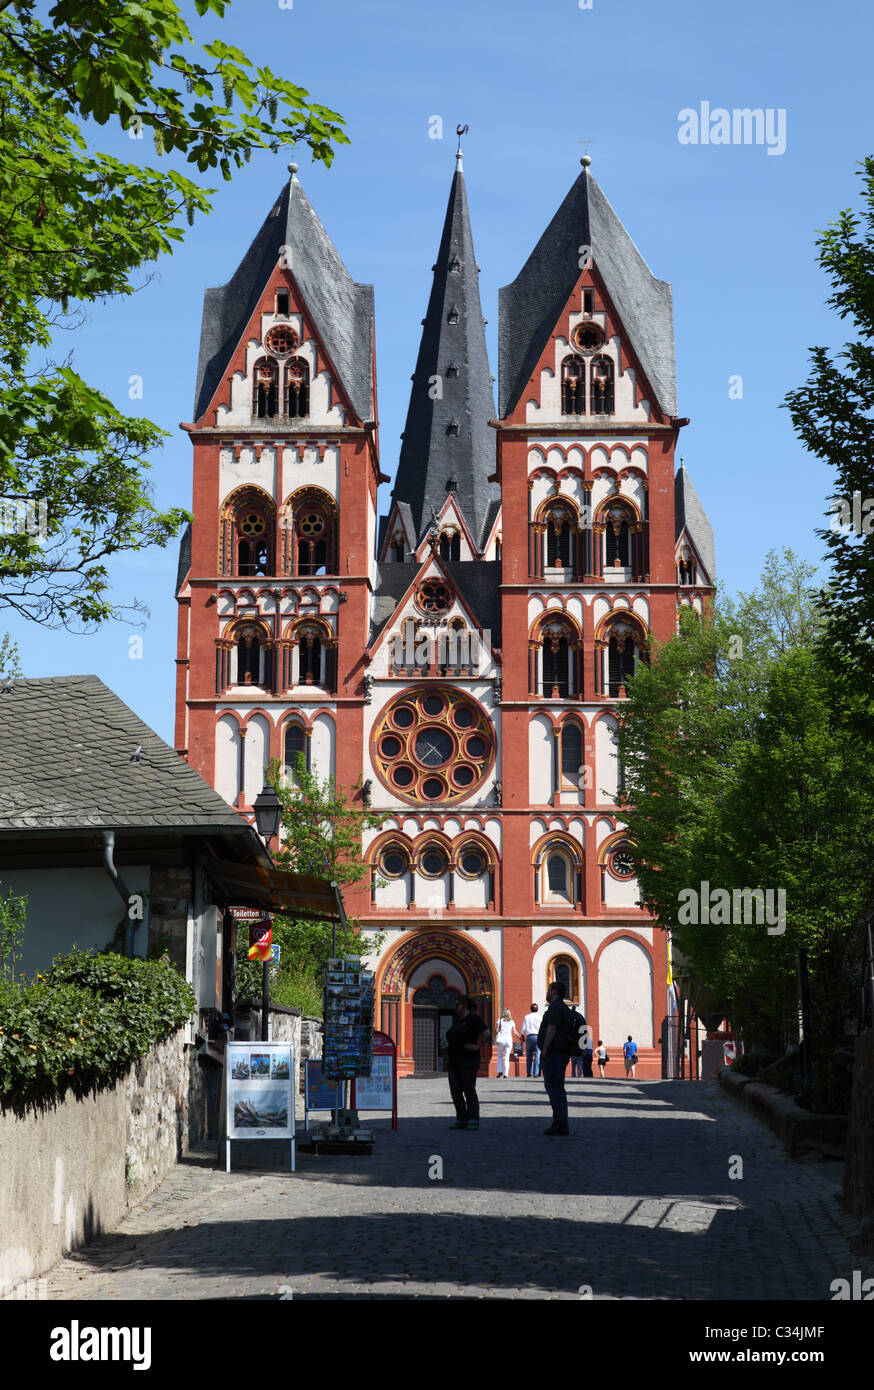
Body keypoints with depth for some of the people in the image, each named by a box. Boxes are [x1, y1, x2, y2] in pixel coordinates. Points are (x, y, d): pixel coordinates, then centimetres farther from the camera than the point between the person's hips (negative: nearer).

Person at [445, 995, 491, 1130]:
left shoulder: (474, 1019, -9)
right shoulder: (457, 1020, 17)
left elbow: (487, 1034, -18)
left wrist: (477, 1046, -15)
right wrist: (449, 1045, 18)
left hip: (468, 1061, -8)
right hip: (453, 1061, 8)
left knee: (469, 1091, -5)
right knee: (455, 1092, 5)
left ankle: (473, 1121, 0)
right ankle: (461, 1120, 12)